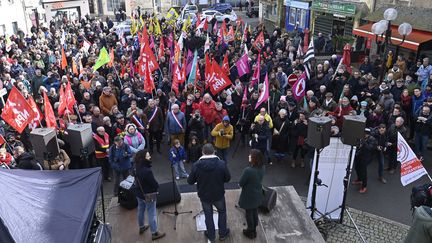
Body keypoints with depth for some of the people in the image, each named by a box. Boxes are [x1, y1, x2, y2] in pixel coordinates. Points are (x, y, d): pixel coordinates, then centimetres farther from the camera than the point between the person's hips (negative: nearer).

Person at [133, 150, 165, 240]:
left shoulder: (137, 168, -8)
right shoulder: (147, 171, -33)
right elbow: (155, 184, -23)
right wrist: (157, 186, -3)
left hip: (139, 193, 8)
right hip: (148, 195, -8)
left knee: (141, 210, 24)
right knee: (152, 214, 6)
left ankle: (141, 227, 44)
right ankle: (154, 233, 19)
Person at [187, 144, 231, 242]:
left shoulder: (196, 165, -19)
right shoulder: (221, 164, -20)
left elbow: (190, 181, -8)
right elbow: (228, 178, -7)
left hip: (204, 195, 0)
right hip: (219, 195, 0)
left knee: (208, 215, 22)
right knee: (222, 212, 25)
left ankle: (211, 235, 38)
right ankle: (222, 234, 39)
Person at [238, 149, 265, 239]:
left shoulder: (248, 170, -33)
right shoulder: (262, 168, -12)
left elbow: (240, 183, -20)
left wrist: (241, 183, 0)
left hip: (249, 196, -6)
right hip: (257, 194, 6)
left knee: (249, 213, 15)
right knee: (255, 212, 24)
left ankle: (250, 232, 34)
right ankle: (254, 230, 42)